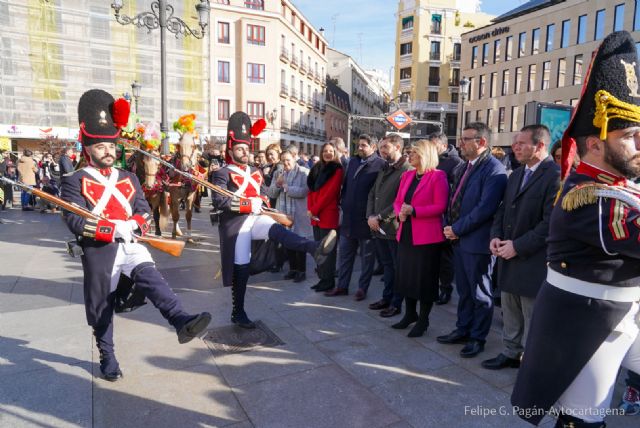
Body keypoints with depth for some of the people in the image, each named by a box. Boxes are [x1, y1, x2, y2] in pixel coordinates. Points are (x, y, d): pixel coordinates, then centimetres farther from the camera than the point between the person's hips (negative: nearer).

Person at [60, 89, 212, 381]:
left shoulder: (129, 178, 11)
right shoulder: (75, 181, -2)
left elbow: (144, 211, 9)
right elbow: (74, 221, -13)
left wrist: (134, 224, -15)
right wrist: (114, 228, -24)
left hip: (131, 245, 2)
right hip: (98, 252, -2)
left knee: (151, 277, -23)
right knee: (101, 304, 10)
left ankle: (181, 321, -40)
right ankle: (107, 356, 27)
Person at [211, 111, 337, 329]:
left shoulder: (255, 172, 17)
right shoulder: (222, 174, -3)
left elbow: (264, 195, 28)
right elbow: (218, 200, -16)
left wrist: (260, 201, 5)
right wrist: (248, 204, -19)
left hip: (256, 218, 4)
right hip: (235, 223, -4)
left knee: (278, 230, -27)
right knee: (241, 268, 1)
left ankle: (315, 248, -52)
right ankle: (238, 313, 16)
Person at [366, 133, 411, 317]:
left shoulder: (407, 170, -12)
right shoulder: (384, 170, 16)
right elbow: (372, 194, 15)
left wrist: (379, 218, -15)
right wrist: (370, 216, -1)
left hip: (394, 228, -8)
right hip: (378, 227, 8)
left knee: (398, 266, 5)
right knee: (387, 265, 18)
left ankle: (396, 303, 16)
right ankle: (386, 298, 29)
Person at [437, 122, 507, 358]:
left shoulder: (494, 169, -15)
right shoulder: (463, 167, 13)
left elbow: (485, 207, -22)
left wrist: (457, 229, -15)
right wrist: (451, 227, 3)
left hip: (477, 241, -8)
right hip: (459, 239, 8)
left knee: (480, 293, 8)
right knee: (463, 290, 18)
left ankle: (477, 337, 22)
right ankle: (463, 330, 33)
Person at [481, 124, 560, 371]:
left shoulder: (555, 175, -15)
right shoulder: (516, 175, 12)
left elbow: (551, 222, -21)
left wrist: (518, 246, -18)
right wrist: (495, 236, -1)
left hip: (533, 261, -8)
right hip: (509, 258, 8)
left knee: (533, 319, 7)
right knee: (509, 312, 20)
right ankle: (510, 353, 36)